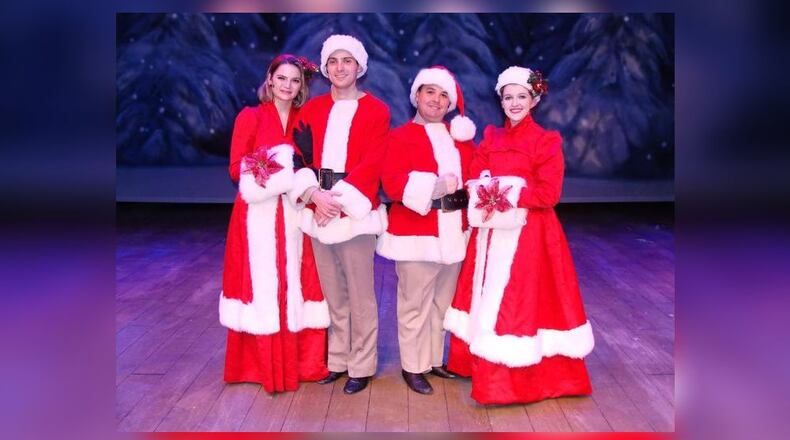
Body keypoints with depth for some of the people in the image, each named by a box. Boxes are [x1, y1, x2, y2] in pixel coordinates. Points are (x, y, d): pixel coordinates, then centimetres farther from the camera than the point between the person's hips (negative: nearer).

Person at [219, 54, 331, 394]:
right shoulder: (250, 116, 1)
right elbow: (237, 169, -5)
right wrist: (278, 172, -16)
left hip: (294, 215, 3)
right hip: (259, 215, -3)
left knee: (296, 285, 6)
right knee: (261, 285, 1)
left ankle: (301, 361, 17)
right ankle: (261, 365, 13)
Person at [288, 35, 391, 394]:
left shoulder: (376, 110, 1)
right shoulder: (311, 108, 12)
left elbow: (373, 163, -9)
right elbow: (301, 157, 5)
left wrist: (340, 197, -17)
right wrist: (314, 194, -12)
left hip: (355, 212, -4)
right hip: (317, 211, 4)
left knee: (360, 295, 2)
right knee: (332, 293, 11)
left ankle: (361, 367, 14)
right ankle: (337, 360, 25)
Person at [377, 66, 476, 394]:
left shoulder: (461, 135, 16)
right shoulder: (400, 136, -2)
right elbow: (392, 183, -14)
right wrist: (434, 186, -25)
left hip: (453, 234, 6)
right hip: (416, 235, -5)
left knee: (443, 301, 15)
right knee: (415, 304, 1)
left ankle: (435, 359, 30)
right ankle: (413, 367, 16)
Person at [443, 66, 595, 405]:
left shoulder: (546, 141, -4)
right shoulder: (491, 137, 12)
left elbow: (549, 193, -12)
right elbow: (474, 179, 4)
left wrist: (510, 194, -20)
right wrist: (485, 192, -17)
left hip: (528, 233, -5)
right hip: (492, 230, 5)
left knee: (521, 299, -2)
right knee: (488, 294, 10)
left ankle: (523, 378, 9)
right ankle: (488, 371, 23)